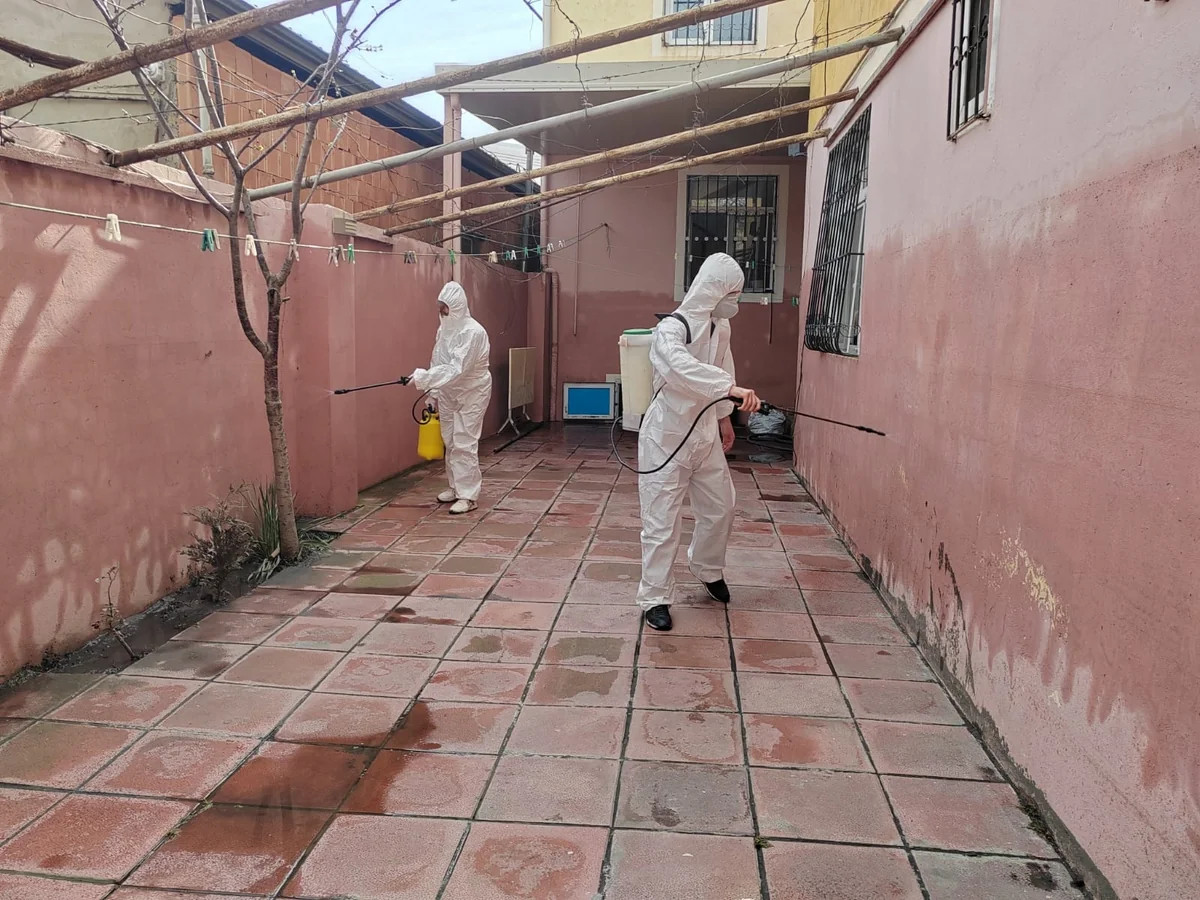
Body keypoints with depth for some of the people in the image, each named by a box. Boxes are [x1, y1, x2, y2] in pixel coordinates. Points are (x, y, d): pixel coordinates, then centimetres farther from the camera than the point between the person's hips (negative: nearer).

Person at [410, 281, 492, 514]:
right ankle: (457, 487, 27)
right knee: (450, 442, 13)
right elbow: (438, 364, 9)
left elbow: (456, 369, -31)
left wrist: (423, 376, -37)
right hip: (449, 394, 8)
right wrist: (432, 393, 7)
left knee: (464, 444, -8)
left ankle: (469, 496, -1)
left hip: (472, 393, -8)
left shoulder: (473, 332, -23)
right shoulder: (444, 329, 2)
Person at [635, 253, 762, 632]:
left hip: (704, 433, 7)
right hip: (667, 435, -7)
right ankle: (654, 597, 12)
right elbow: (682, 367, -42)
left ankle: (708, 569, 43)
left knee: (720, 507, 17)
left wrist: (724, 416, 21)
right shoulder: (672, 327, -21)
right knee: (662, 520, -2)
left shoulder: (720, 326, 3)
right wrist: (731, 388, -52)